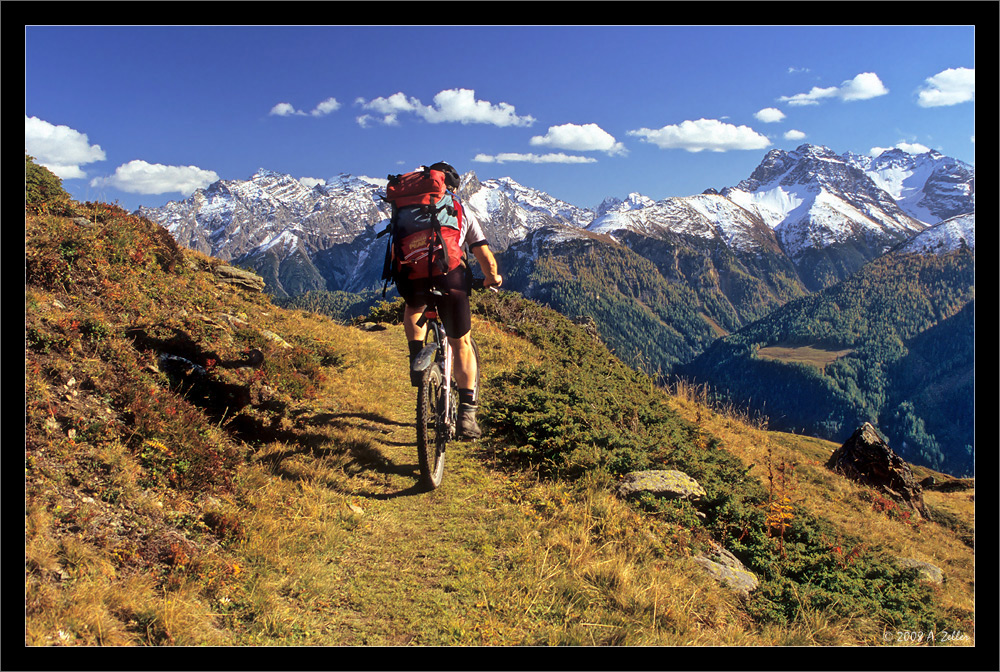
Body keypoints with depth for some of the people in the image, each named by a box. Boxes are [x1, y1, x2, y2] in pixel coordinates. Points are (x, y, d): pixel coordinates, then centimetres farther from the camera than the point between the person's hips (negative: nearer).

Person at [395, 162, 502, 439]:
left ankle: (416, 355, 18)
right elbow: (485, 256, 16)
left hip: (412, 277, 2)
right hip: (449, 274, -1)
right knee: (461, 343, 14)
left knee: (414, 307, 38)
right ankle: (467, 413, 9)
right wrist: (492, 279, 33)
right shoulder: (464, 213, 22)